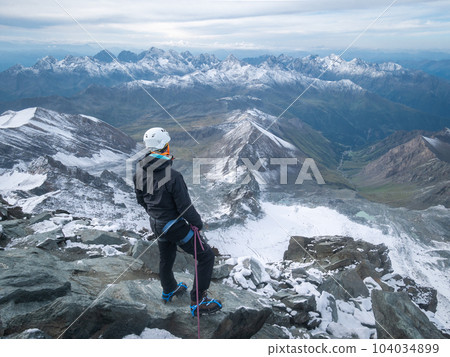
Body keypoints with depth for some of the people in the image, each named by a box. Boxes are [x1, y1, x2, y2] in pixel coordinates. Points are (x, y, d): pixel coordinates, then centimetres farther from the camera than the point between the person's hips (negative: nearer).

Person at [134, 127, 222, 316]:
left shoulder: (140, 171, -8)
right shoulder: (172, 176, -31)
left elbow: (140, 199, 7)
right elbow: (185, 206, -23)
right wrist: (197, 223, -4)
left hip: (155, 223, 8)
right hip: (174, 226, -8)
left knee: (166, 256, 30)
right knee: (206, 256, 6)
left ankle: (169, 290, 53)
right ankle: (198, 302, 12)